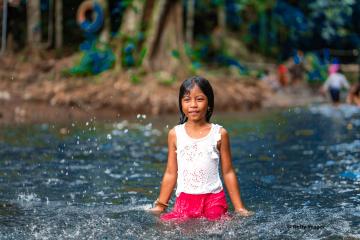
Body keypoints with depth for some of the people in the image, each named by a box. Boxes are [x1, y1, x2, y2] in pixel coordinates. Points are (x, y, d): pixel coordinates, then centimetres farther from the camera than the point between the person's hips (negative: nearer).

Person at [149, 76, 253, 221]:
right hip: (184, 201, 1)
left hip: (214, 200, -1)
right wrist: (160, 206, 11)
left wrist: (239, 208, 6)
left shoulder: (219, 134, 1)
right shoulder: (175, 134, 6)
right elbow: (171, 173, 11)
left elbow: (228, 172, 6)